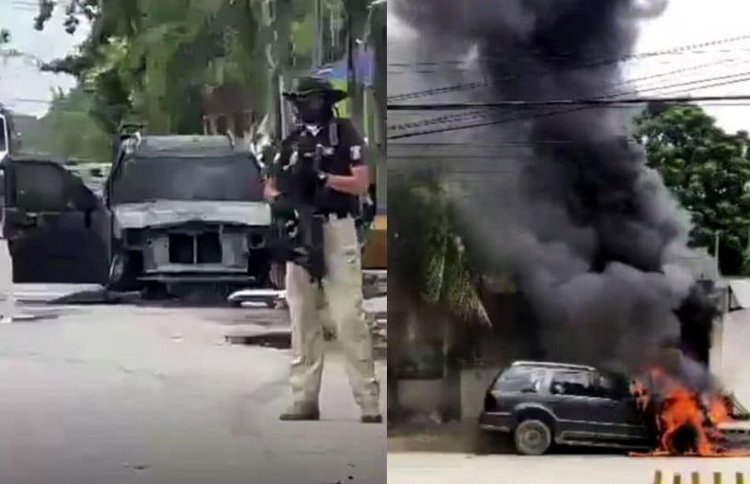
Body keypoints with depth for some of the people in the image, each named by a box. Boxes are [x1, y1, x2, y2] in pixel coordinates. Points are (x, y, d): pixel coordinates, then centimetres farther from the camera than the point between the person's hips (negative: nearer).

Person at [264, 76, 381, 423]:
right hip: (298, 234, 6)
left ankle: (369, 405, -8)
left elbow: (361, 183, -7)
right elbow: (269, 187, 15)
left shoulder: (344, 133, 1)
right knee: (302, 320, 7)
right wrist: (279, 198, -7)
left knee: (348, 319, -10)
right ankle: (304, 401, 14)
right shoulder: (292, 142, 16)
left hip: (336, 232, -6)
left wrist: (323, 176, -19)